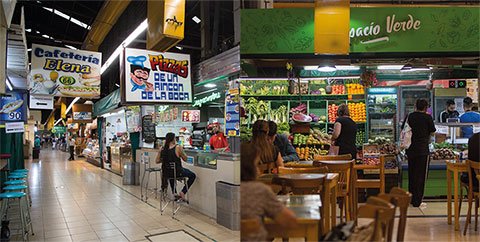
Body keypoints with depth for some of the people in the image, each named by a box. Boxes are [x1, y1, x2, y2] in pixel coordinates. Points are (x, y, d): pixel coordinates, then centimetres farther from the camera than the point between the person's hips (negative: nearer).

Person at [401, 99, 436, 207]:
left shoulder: (409, 116, 4)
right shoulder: (427, 117, -6)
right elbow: (432, 132, 5)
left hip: (410, 149, 4)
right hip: (422, 149, -4)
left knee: (411, 174, 15)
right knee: (421, 175, 3)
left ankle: (411, 198, 23)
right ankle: (417, 201, 5)